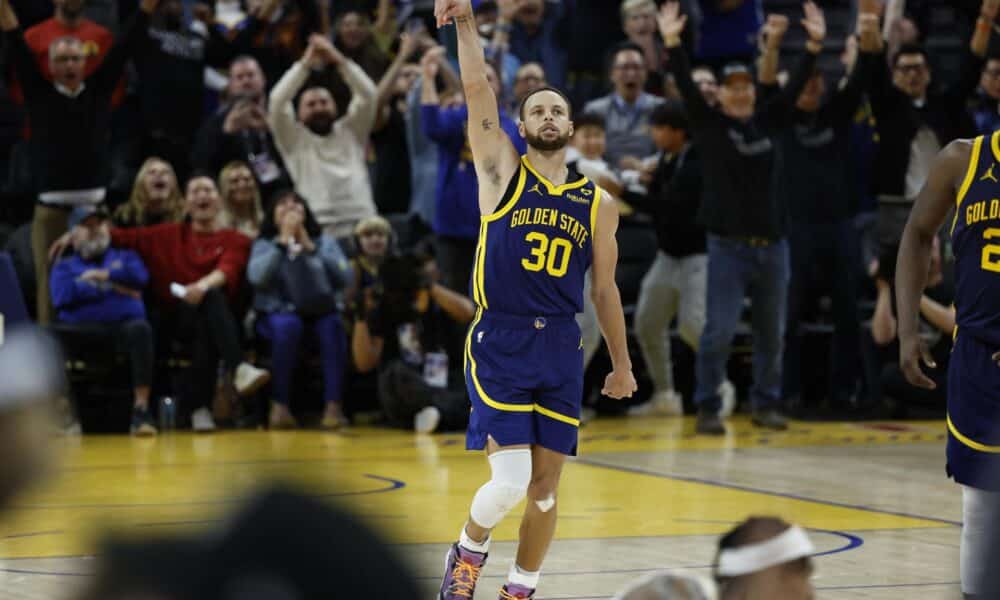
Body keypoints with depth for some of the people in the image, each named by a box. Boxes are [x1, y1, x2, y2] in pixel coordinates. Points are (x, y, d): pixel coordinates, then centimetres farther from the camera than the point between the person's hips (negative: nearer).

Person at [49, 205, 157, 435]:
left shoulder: (125, 257, 29)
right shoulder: (64, 267, 26)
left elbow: (140, 276, 4)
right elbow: (63, 295, 3)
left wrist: (100, 275, 7)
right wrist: (112, 288, 1)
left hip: (125, 324, 0)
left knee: (140, 328, -37)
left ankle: (141, 410, -38)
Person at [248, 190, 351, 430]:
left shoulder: (325, 242, 11)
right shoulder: (264, 245, 7)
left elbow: (343, 278, -6)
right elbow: (257, 277, -14)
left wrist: (310, 248, -9)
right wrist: (283, 241, -13)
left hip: (320, 312, 2)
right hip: (277, 313, -1)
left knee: (333, 325, -32)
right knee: (288, 325, -35)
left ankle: (333, 405, -35)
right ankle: (281, 405, -32)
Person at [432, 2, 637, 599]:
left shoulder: (598, 204, 10)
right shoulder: (503, 171, 4)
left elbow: (604, 288, 17)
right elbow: (478, 88, -7)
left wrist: (622, 365, 18)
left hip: (561, 347, 3)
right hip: (499, 342, -3)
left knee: (546, 485, 4)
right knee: (509, 483, -12)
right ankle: (470, 550, 19)